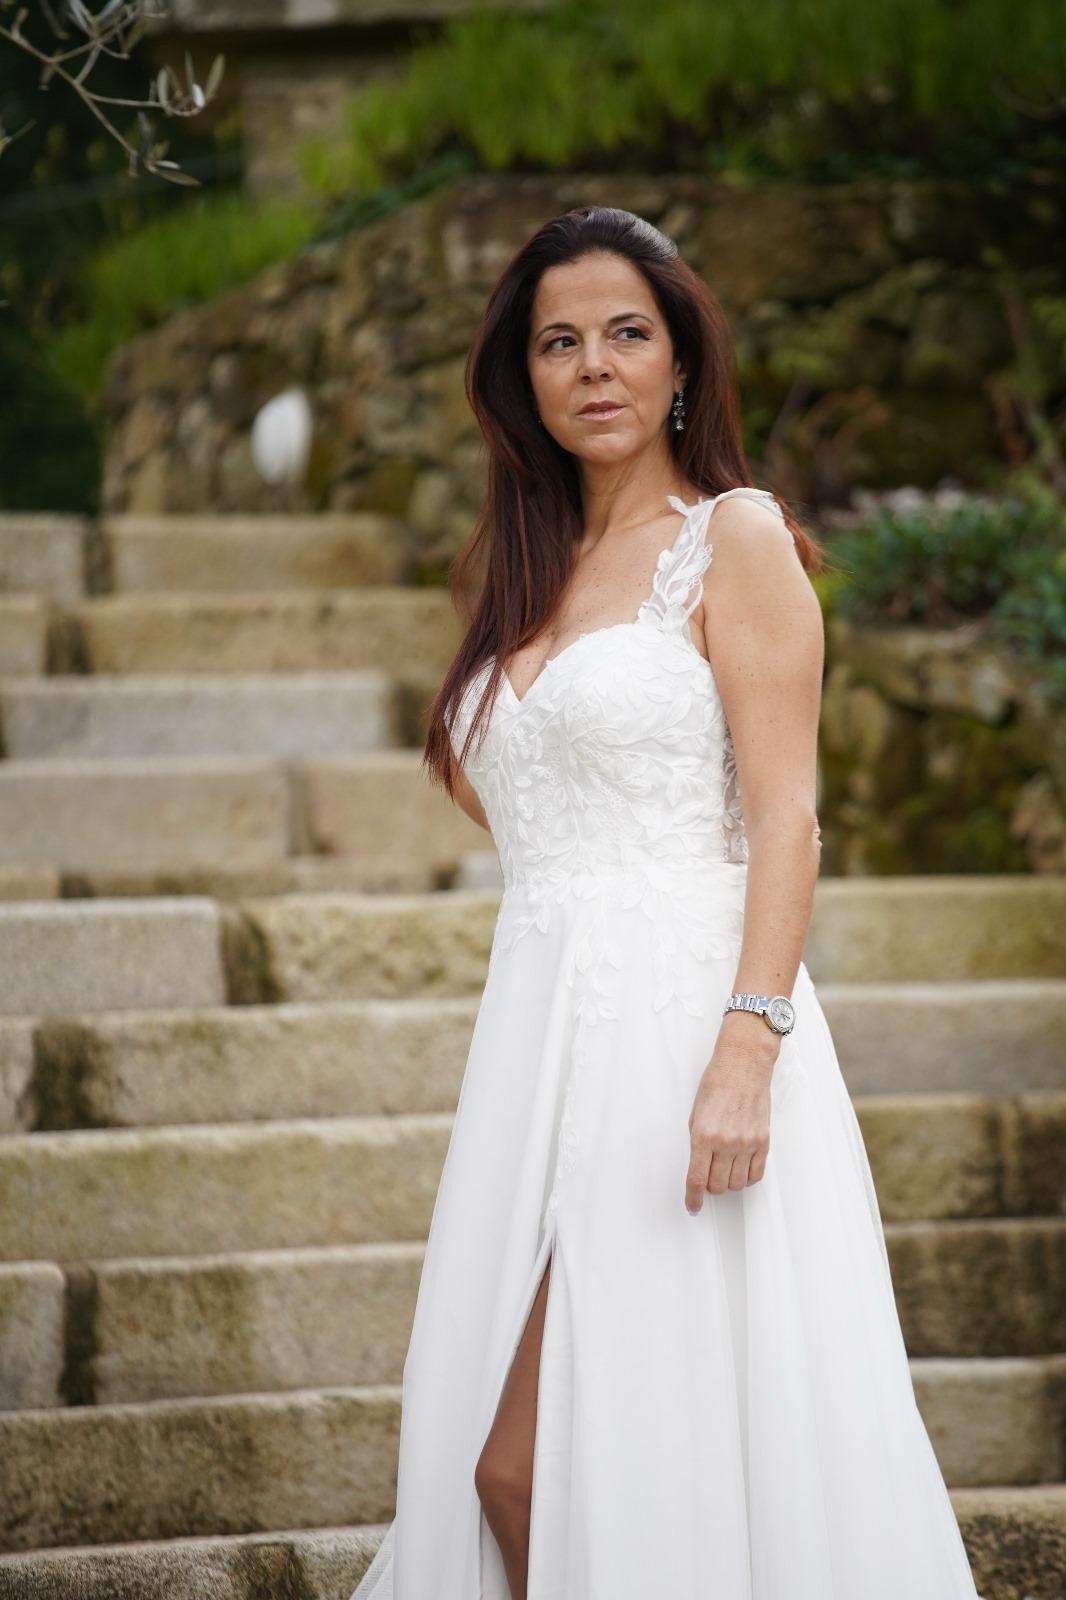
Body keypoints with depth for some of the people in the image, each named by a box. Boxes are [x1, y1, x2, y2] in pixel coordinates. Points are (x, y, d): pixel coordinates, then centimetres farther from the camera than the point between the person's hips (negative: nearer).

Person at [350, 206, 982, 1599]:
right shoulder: (539, 570, 20)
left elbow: (788, 820, -11)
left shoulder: (735, 540, -1)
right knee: (510, 1470, 0)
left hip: (677, 1012, -7)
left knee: (657, 1461, -10)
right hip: (541, 1030, 7)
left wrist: (746, 1053, -21)